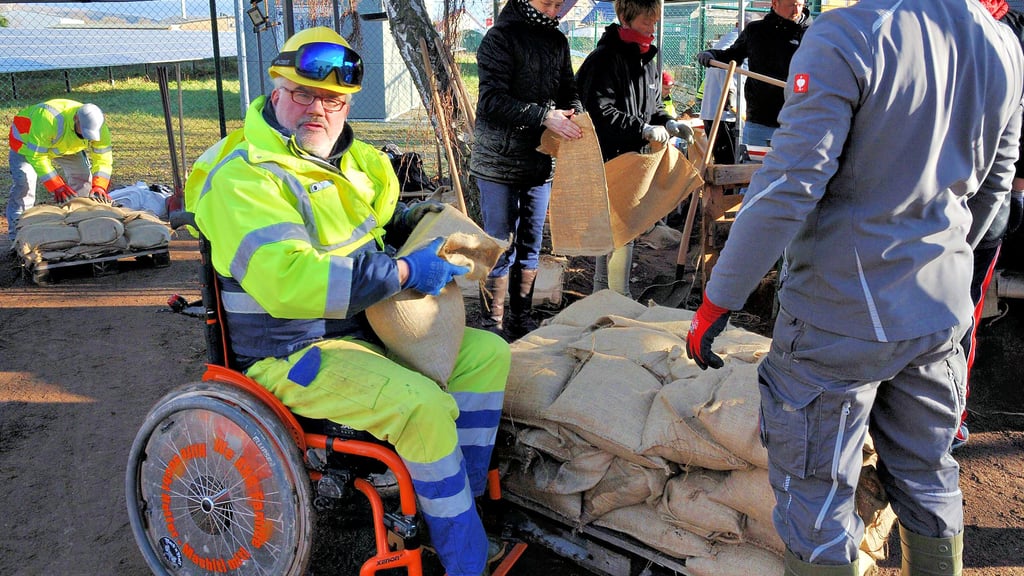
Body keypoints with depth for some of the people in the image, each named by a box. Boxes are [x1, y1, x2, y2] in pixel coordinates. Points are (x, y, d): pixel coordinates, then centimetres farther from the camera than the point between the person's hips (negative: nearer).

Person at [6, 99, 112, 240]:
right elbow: (37, 156, -40)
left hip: (64, 145, 5)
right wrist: (56, 186, -45)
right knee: (25, 181, -19)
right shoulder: (48, 119, -46)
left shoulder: (99, 128, -30)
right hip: (27, 141, -5)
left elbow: (103, 160, -26)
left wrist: (99, 186, -44)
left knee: (83, 176, -3)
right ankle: (18, 227, -11)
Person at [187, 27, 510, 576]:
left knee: (488, 353, 2)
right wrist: (404, 272, -29)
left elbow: (385, 216, 31)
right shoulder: (244, 176, -18)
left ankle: (462, 498, 5)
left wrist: (426, 219, 7)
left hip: (368, 326, 9)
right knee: (423, 404, -29)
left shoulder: (352, 159, 10)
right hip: (294, 355, -9)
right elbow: (287, 281, -33)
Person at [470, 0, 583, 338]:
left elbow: (569, 91, 18)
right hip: (500, 161, -6)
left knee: (531, 244, 12)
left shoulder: (557, 41, 11)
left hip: (541, 161, 6)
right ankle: (492, 324, 12)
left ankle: (522, 320, 25)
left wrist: (573, 115, -4)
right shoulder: (500, 38, -8)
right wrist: (544, 116, -26)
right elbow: (493, 100, -18)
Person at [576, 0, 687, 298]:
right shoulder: (605, 58, -14)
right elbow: (600, 111, -22)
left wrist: (667, 123, 1)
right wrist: (644, 129, -25)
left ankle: (602, 292, 28)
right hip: (608, 158, -9)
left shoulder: (647, 59, 14)